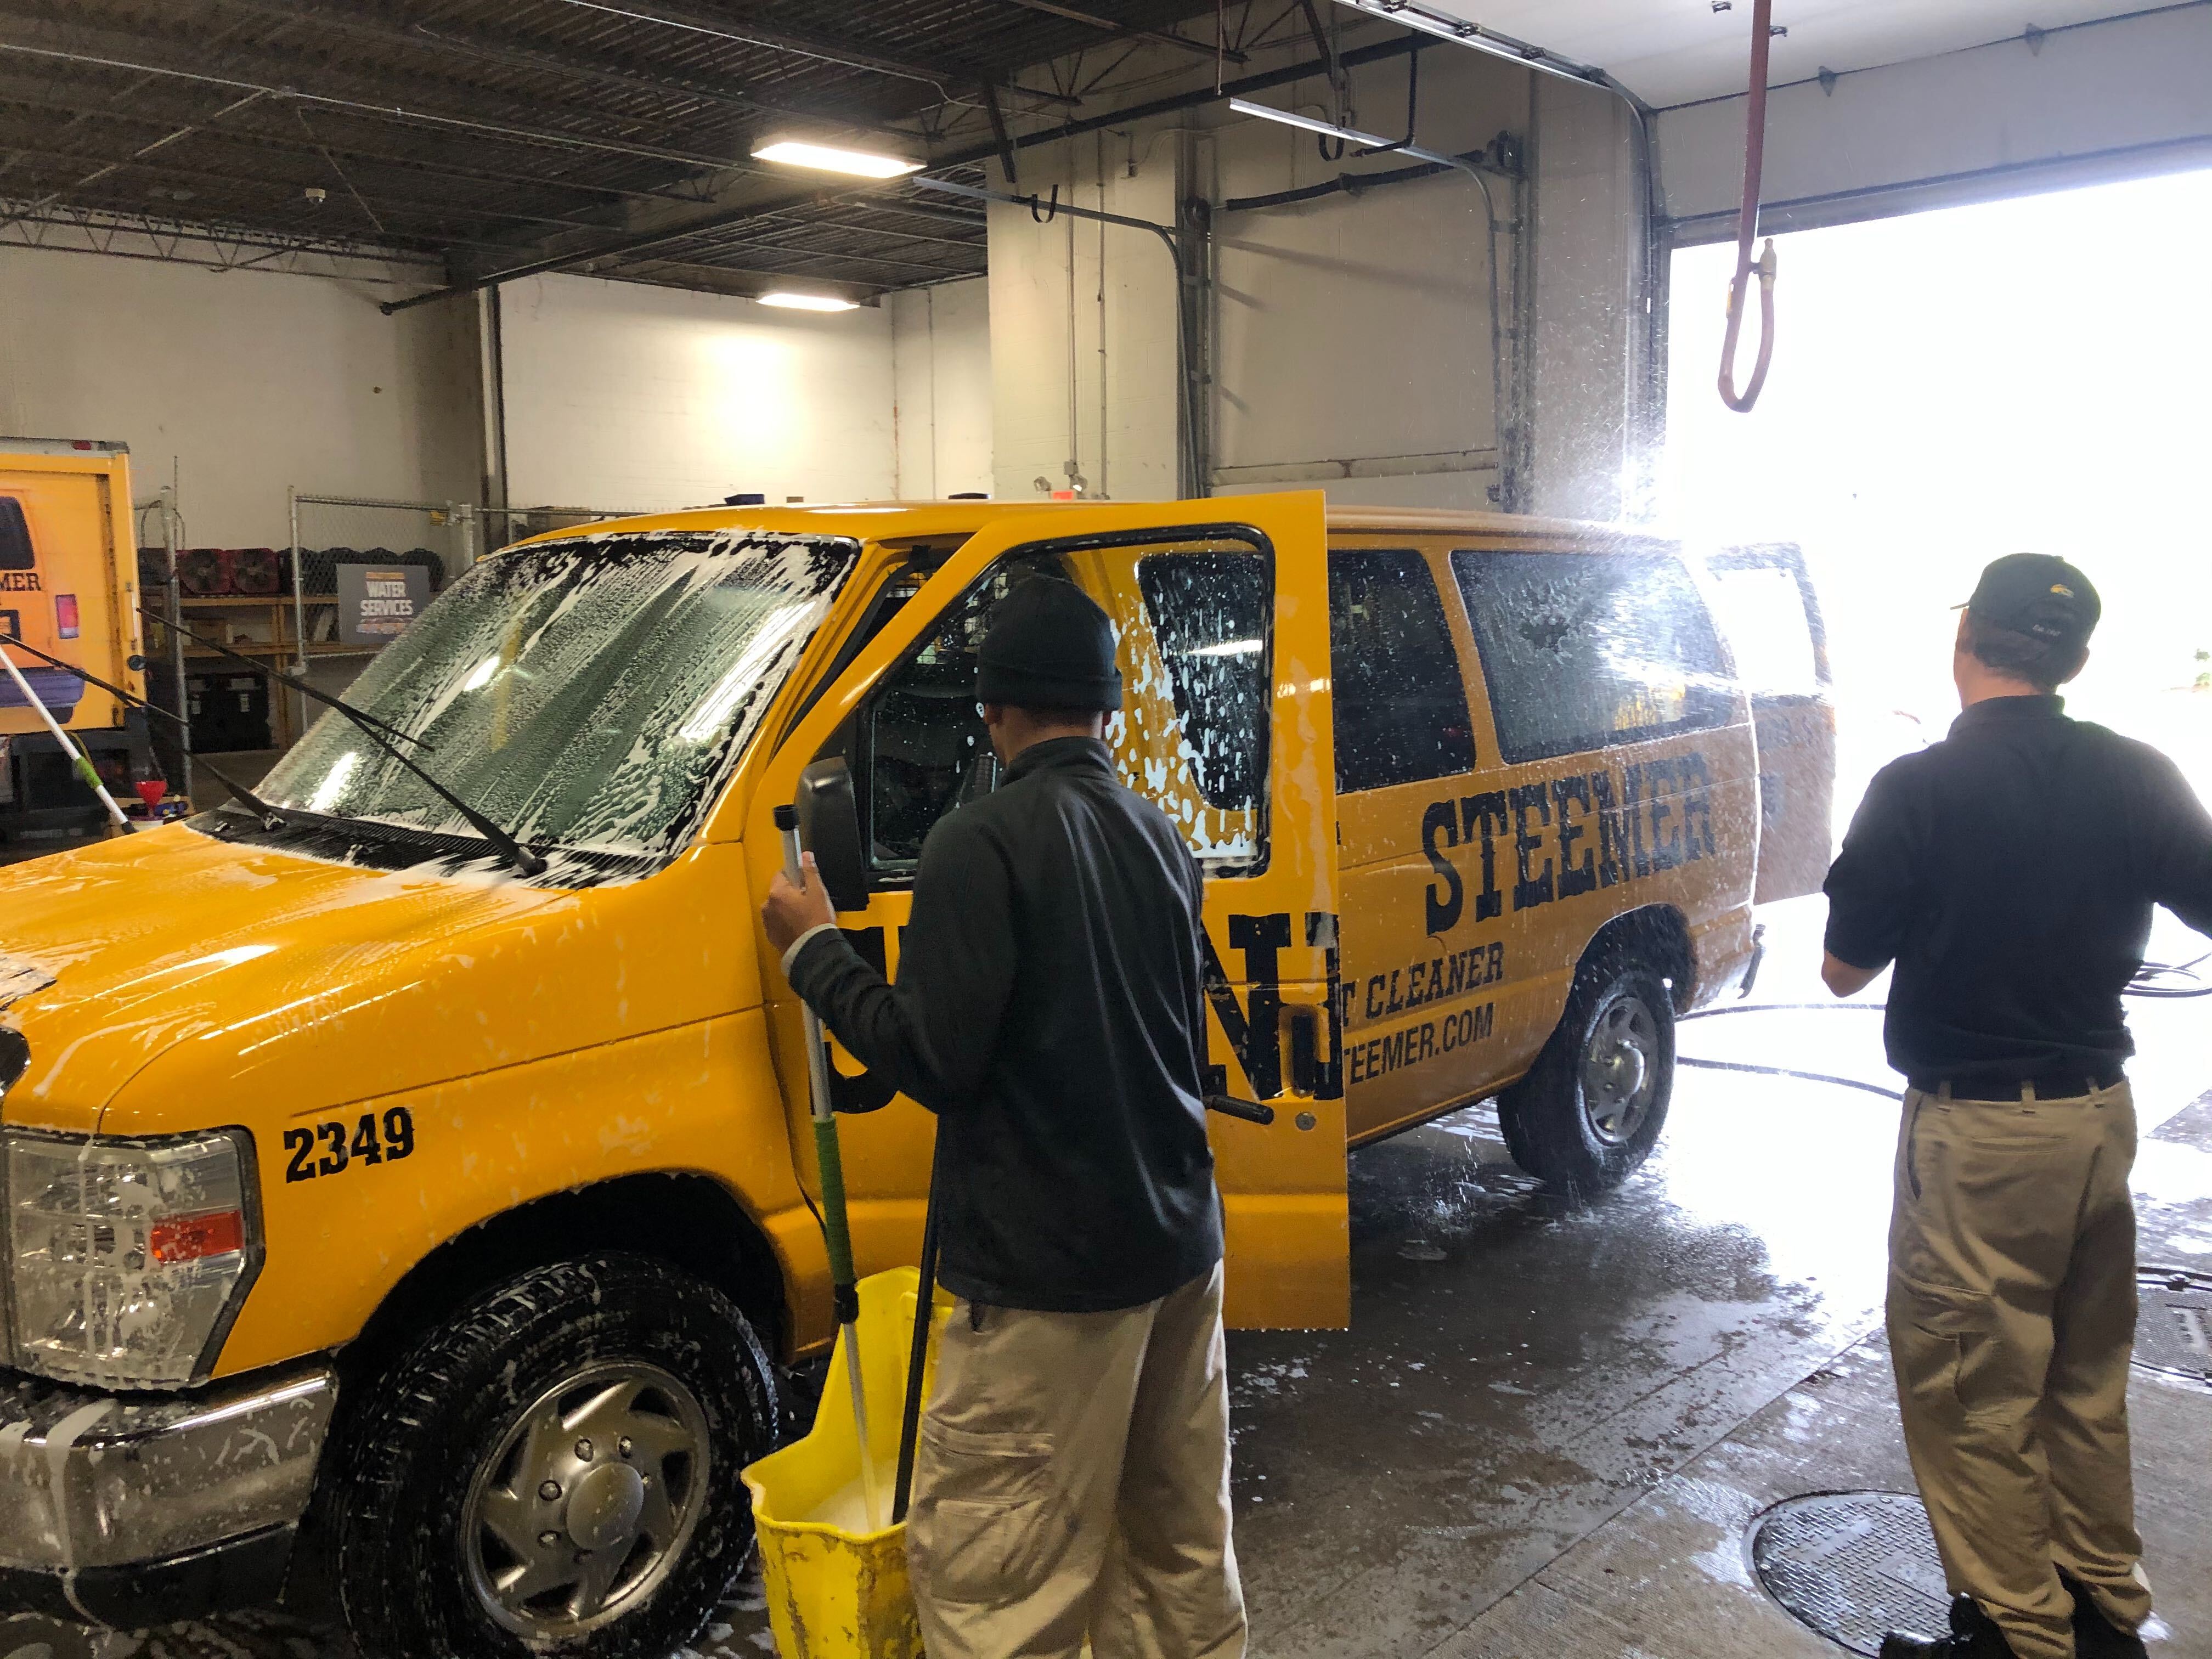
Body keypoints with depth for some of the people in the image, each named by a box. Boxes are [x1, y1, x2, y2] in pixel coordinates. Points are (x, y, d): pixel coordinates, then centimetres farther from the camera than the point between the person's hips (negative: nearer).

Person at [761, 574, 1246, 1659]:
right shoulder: (1161, 836, 8)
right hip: (1183, 1241, 8)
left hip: (1046, 1268, -8)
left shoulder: (983, 844, -16)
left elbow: (935, 1061, -19)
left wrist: (813, 951, -6)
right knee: (1179, 1541, 20)